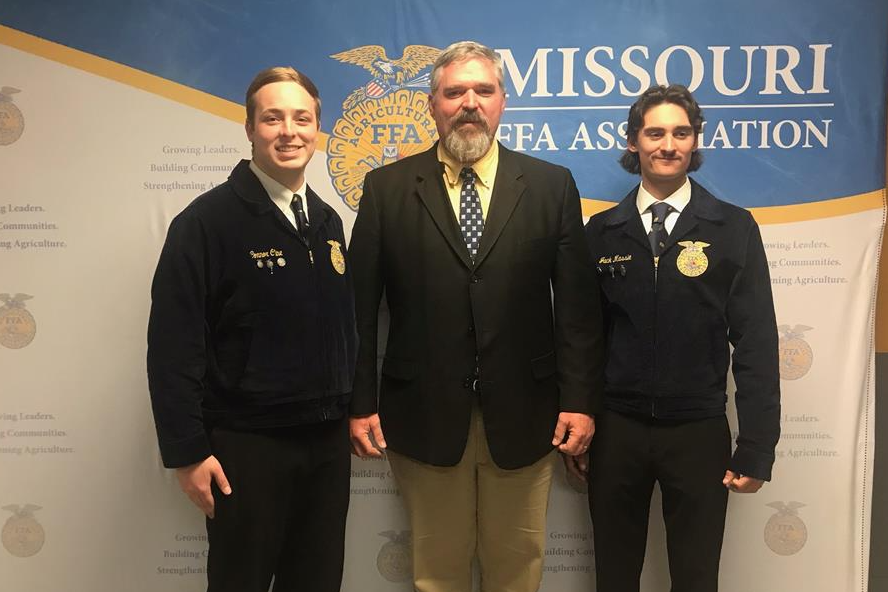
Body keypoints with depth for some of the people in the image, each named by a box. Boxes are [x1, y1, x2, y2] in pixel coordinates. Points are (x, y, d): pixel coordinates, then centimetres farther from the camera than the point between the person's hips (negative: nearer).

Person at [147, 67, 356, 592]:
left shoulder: (328, 220, 9)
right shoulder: (208, 220, -10)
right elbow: (174, 345, -13)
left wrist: (353, 409, 10)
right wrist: (188, 451, -14)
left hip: (328, 439, 6)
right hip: (246, 445, -5)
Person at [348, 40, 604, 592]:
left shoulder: (552, 185, 2)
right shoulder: (387, 188, 0)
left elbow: (577, 302, 0)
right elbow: (361, 305, 0)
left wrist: (580, 400, -4)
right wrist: (360, 402, -3)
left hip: (523, 415, 1)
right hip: (423, 415, 0)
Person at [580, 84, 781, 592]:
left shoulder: (734, 229, -2)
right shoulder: (601, 231, 3)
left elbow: (756, 343, -4)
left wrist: (757, 449, -8)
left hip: (699, 433, -1)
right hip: (616, 430, 2)